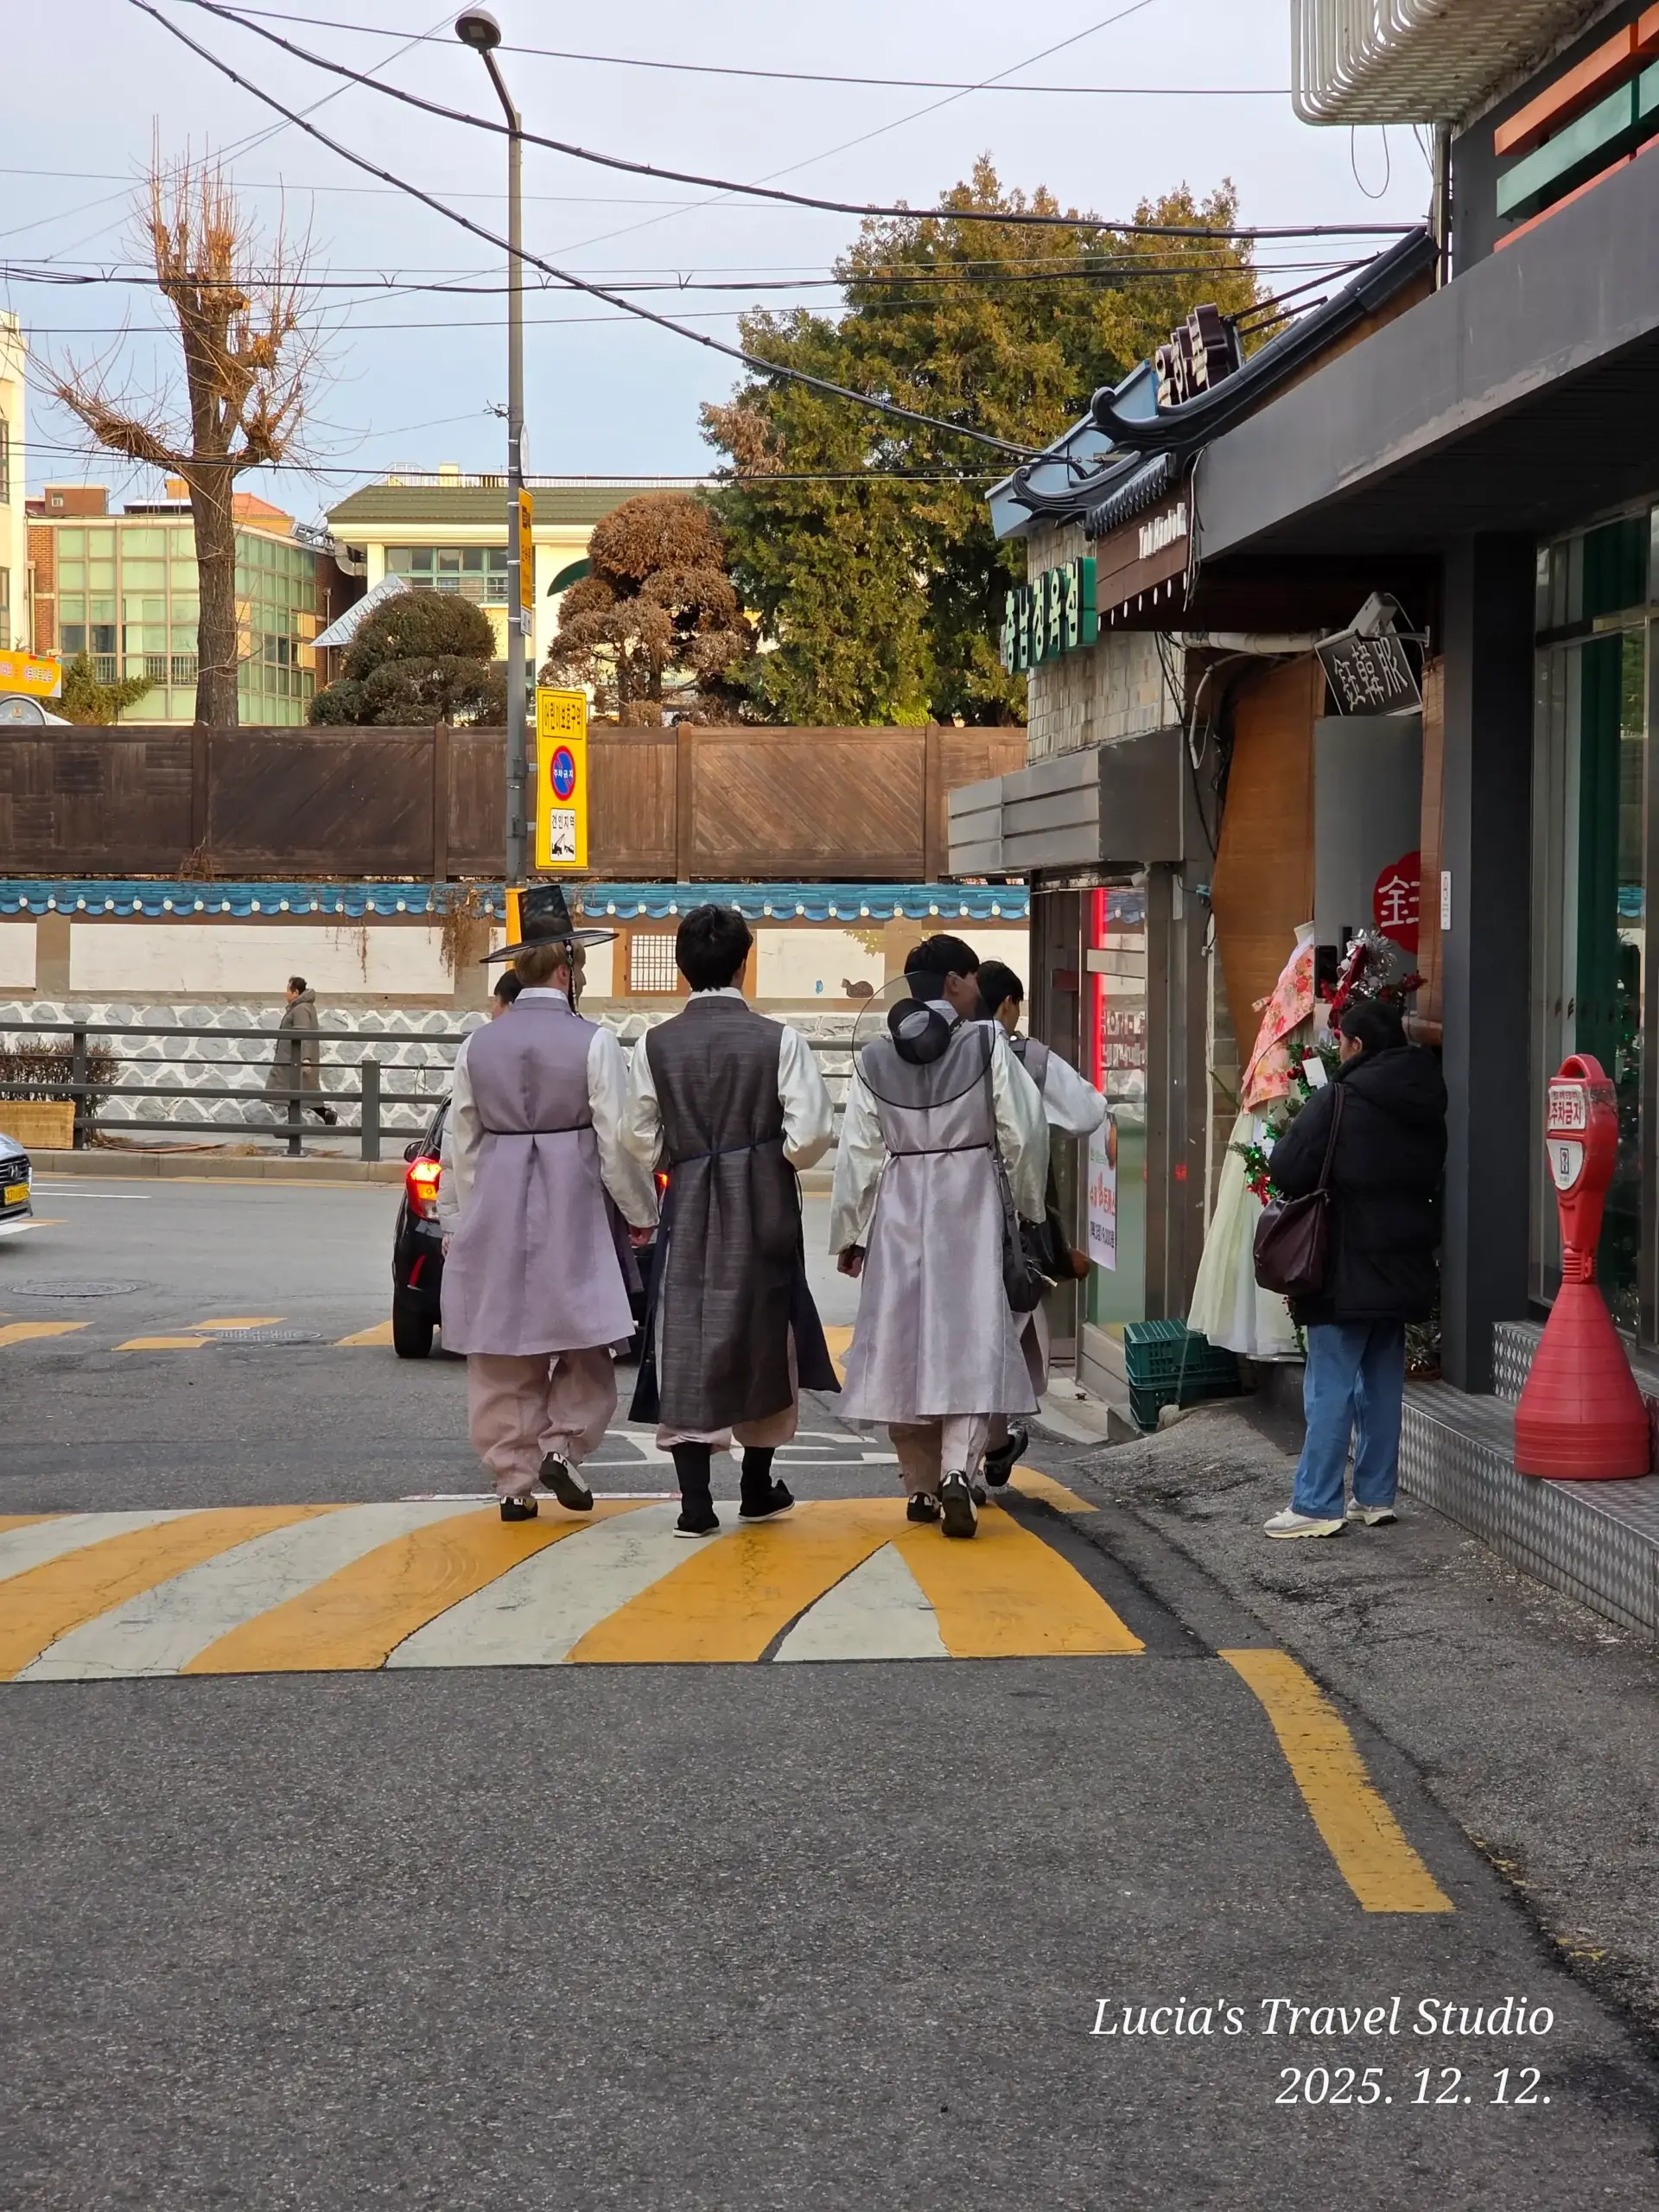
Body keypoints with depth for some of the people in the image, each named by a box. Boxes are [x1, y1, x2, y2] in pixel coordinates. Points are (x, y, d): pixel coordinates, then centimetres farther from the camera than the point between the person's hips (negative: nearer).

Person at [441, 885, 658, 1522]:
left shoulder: (478, 1047, 3)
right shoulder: (593, 1044, -8)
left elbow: (463, 1147, 7)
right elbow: (618, 1143, -7)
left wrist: (468, 1219, 18)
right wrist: (641, 1213, 6)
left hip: (494, 1211, 3)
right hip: (573, 1212, -3)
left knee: (503, 1358, 8)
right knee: (585, 1344, 11)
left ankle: (514, 1481, 11)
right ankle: (562, 1447, -4)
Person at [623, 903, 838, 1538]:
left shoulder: (655, 1045, -3)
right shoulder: (779, 1040, -9)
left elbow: (641, 1141, 1)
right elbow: (812, 1133, -12)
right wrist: (776, 1160, 8)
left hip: (688, 1209, 0)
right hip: (762, 1210, 0)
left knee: (685, 1344, 3)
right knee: (761, 1342, 15)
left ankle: (695, 1501, -4)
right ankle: (757, 1487, 27)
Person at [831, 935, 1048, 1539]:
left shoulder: (873, 1058, 3)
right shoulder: (987, 1043, -4)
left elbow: (858, 1153, 4)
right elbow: (1023, 1133, -4)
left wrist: (850, 1233, 11)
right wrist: (1031, 1206, 10)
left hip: (897, 1208, 3)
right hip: (969, 1202, -3)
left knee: (902, 1340, 9)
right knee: (969, 1336, -4)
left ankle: (920, 1486, 15)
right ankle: (957, 1472, -22)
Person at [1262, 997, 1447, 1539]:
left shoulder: (1339, 1100, -15)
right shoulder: (1426, 1105, 7)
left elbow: (1287, 1170, -15)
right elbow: (1432, 1176, 15)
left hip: (1347, 1269, -7)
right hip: (1404, 1266, 7)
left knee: (1330, 1388, -4)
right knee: (1383, 1383, 14)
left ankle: (1316, 1504, -4)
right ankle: (1376, 1495, 18)